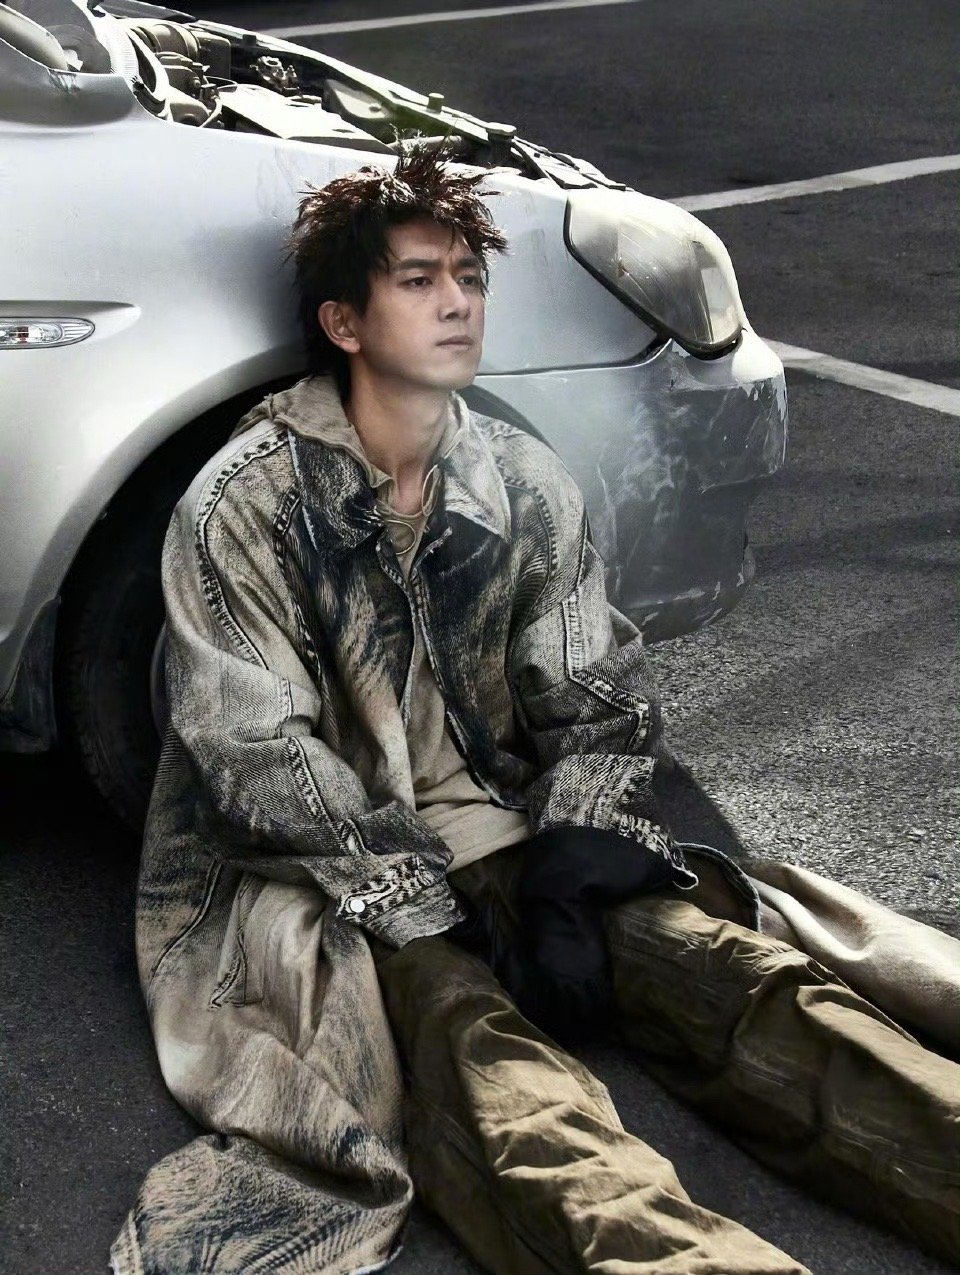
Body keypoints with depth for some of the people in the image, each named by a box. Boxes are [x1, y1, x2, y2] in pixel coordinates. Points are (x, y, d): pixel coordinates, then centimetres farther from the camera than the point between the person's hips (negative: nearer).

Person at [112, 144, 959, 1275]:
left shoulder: (527, 486, 8)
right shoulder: (245, 503, -6)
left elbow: (597, 704, 5)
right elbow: (256, 759, -11)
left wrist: (567, 880, -13)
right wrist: (432, 912, -16)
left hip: (494, 831, 5)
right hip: (316, 880, -4)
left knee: (739, 973, -21)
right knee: (486, 1055, -35)